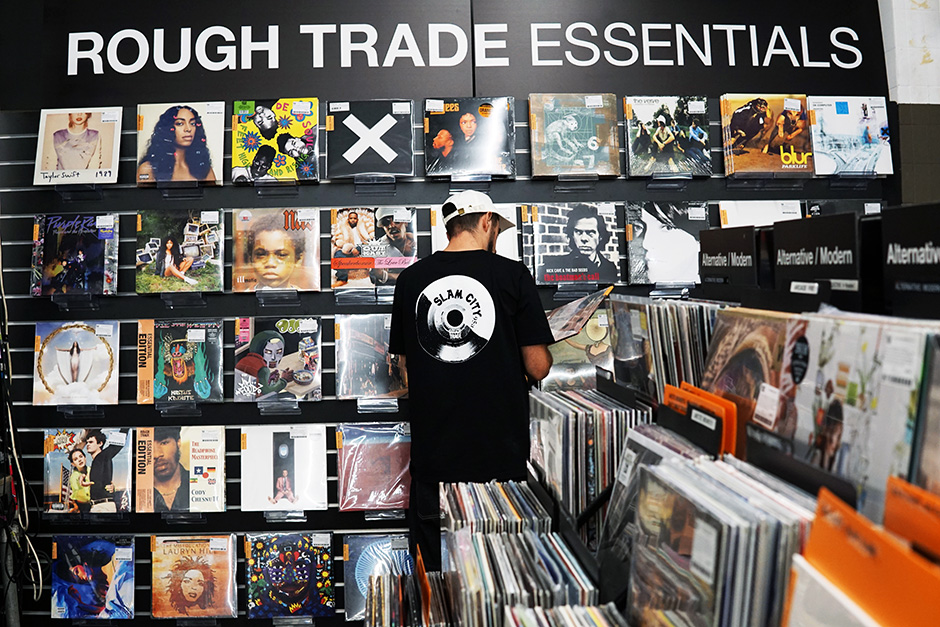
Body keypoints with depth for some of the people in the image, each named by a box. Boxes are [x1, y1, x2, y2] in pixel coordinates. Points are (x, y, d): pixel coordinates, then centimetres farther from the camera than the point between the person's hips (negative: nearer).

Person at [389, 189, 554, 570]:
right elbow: (538, 368, -5)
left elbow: (405, 369, 8)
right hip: (499, 446, -2)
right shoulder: (512, 275, -7)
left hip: (433, 444, 3)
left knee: (434, 569, 18)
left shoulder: (411, 279, 2)